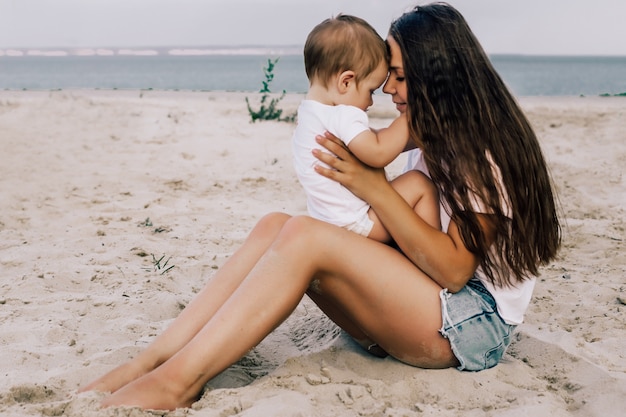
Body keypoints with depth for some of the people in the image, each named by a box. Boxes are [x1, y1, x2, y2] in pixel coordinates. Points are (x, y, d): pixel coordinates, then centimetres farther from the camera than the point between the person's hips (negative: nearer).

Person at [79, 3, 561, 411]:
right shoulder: (436, 140, 16)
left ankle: (178, 382, -30)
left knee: (303, 236, -29)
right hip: (421, 304, 8)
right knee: (274, 226, -12)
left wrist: (376, 189, -22)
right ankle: (148, 364, -21)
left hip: (475, 322, -8)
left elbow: (454, 269, -19)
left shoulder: (487, 150, -11)